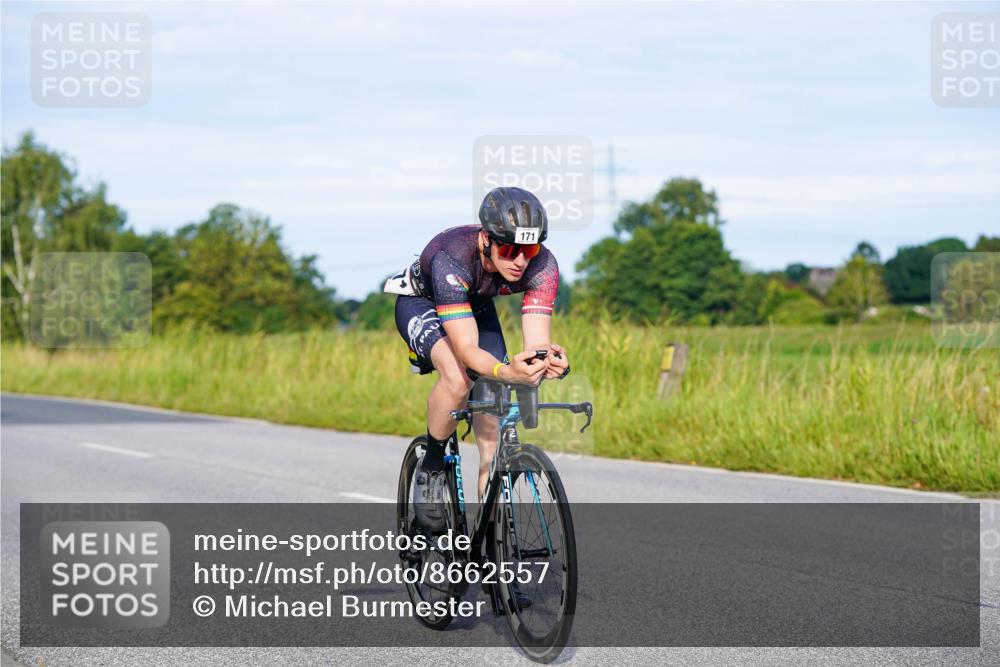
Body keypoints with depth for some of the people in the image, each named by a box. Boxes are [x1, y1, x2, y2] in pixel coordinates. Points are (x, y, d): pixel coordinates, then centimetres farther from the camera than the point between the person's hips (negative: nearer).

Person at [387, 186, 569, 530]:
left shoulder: (542, 265, -31)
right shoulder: (452, 258, -43)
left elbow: (536, 340, -36)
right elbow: (466, 349, -48)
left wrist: (547, 357, -61)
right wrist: (505, 372, -68)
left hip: (477, 306, 4)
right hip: (421, 304, -4)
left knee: (493, 435, -7)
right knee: (458, 378, -35)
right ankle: (431, 466, -10)